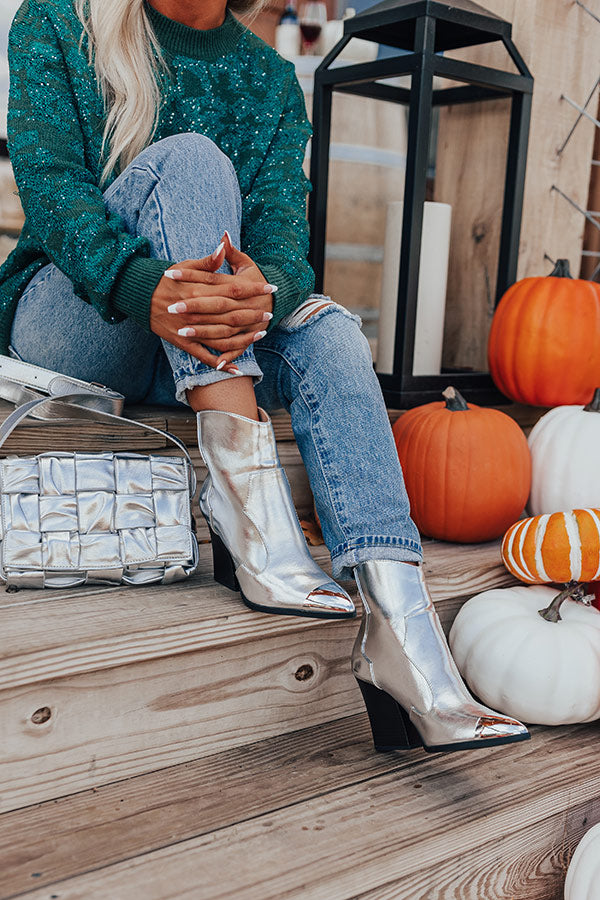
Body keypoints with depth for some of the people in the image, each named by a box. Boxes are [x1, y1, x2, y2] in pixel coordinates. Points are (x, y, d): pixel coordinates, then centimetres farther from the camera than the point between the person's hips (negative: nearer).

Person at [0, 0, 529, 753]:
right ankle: (248, 505, -40)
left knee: (328, 330, -25)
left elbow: (281, 225, -5)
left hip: (205, 351, 3)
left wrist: (265, 291, -32)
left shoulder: (270, 81, 11)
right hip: (63, 324, -3)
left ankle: (400, 632, -39)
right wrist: (142, 285, -33)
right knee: (190, 158, -25)